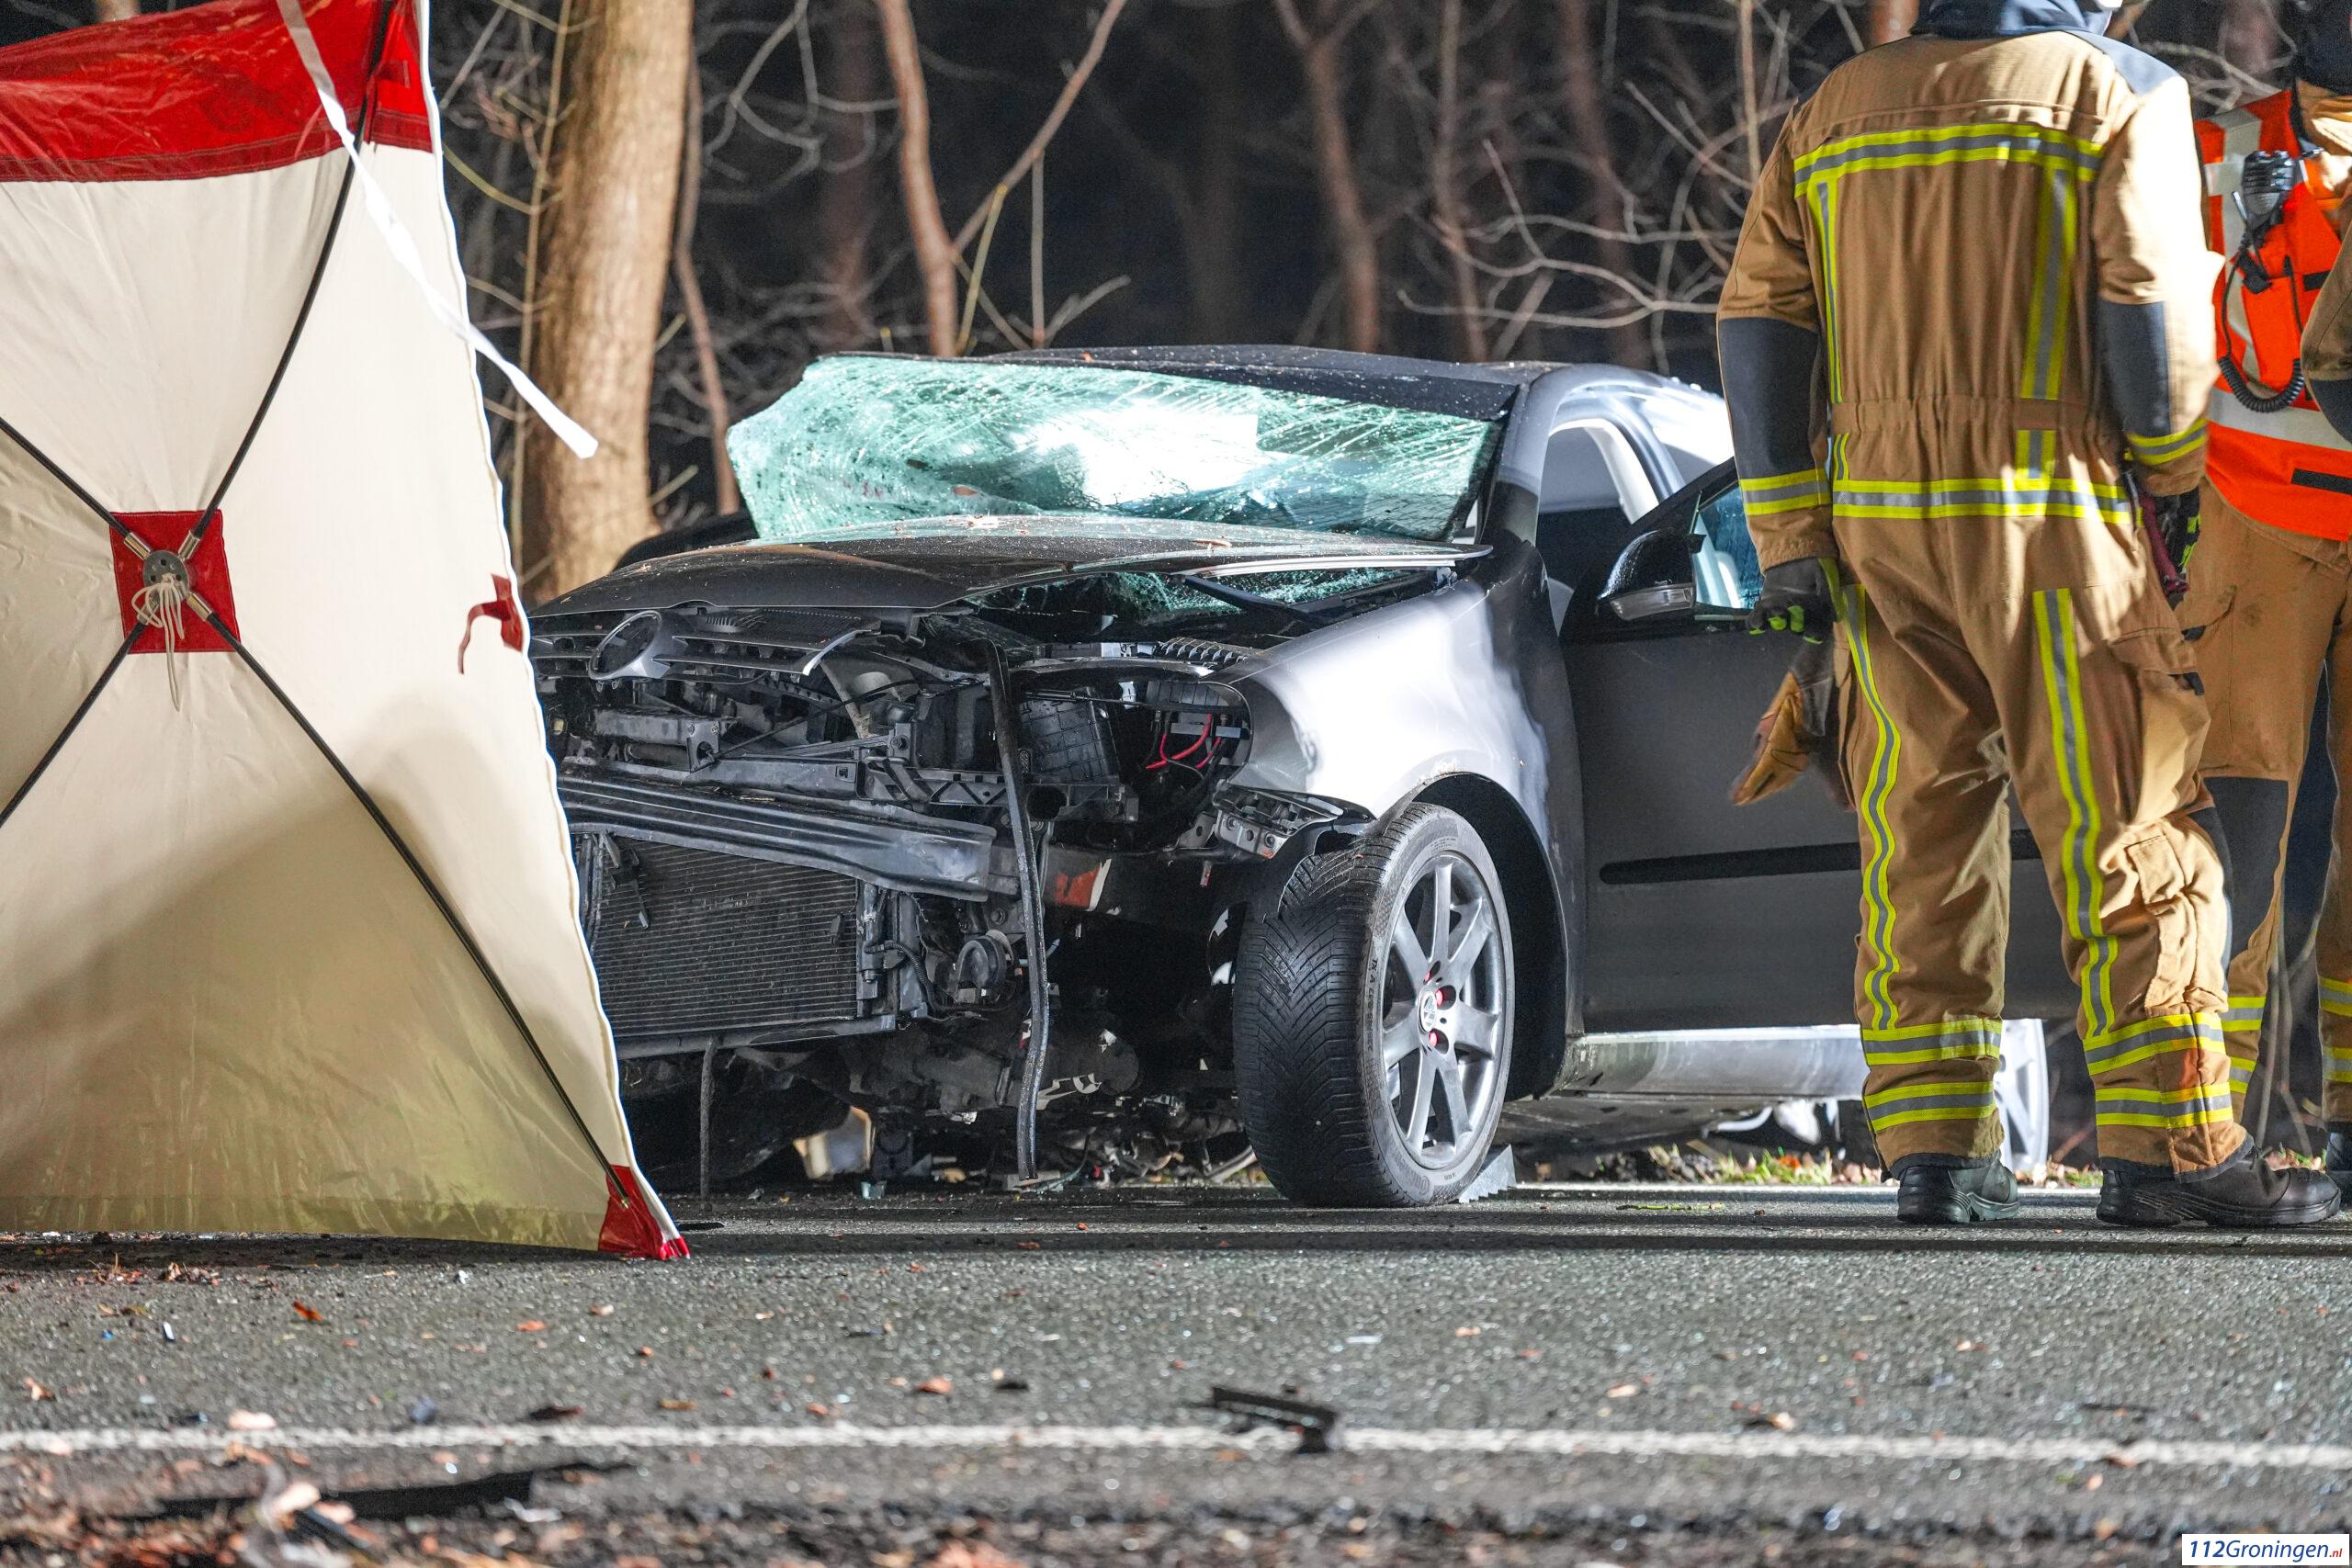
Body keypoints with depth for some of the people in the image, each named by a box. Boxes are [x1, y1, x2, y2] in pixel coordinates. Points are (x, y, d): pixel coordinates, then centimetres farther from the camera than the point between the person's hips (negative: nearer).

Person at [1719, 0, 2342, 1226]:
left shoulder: (1834, 110, 15)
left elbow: (1759, 319, 9)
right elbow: (2152, 295, -10)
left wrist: (1787, 539, 8)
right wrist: (2174, 470, 4)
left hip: (1877, 518, 5)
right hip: (2049, 514, -5)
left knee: (1921, 841, 7)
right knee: (2130, 837, -4)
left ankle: (1932, 1149, 3)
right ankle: (2167, 1147, -9)